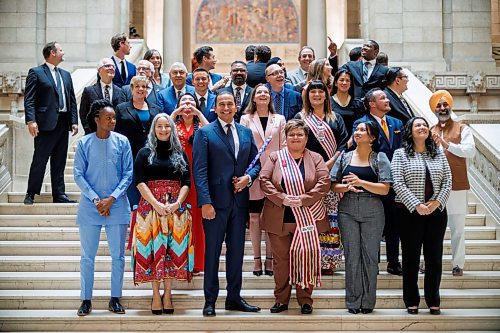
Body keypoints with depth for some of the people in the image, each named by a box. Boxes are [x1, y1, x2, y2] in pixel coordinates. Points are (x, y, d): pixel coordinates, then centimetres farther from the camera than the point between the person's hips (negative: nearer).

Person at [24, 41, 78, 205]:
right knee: (39, 160, -3)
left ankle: (59, 195, 13)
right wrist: (30, 121, -18)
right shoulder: (36, 73, -1)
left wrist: (74, 121, 7)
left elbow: (72, 99, 17)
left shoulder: (66, 75, 18)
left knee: (59, 162, 9)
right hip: (46, 124, -6)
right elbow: (29, 100, -8)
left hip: (63, 124, 6)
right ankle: (30, 194, 6)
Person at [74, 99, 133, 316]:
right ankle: (86, 299, 13)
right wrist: (95, 199, -12)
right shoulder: (84, 144, -1)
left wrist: (112, 198, -11)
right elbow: (78, 175, -2)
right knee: (87, 255, 5)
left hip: (117, 206, 1)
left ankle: (115, 298, 16)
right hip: (89, 206, 0)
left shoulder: (122, 142, 0)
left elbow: (128, 174, 0)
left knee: (118, 255, 5)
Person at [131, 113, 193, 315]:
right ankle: (156, 295, 2)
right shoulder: (145, 153, 7)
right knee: (152, 249, -4)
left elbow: (186, 183, 5)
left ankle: (167, 293, 6)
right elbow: (140, 182, -2)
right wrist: (156, 204, -14)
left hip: (176, 208, 1)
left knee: (172, 249, -1)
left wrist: (177, 203, -12)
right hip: (151, 206, -1)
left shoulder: (180, 154, 12)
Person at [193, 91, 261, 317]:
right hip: (216, 201, -5)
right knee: (212, 251, 2)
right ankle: (210, 301, 9)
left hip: (239, 200, 5)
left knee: (237, 250, 10)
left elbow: (255, 163, 17)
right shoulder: (205, 133, -3)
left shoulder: (246, 133, 12)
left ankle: (234, 298, 19)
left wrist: (248, 177, -6)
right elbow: (199, 170, -9)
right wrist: (205, 202, -17)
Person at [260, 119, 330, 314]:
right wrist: (283, 199, -15)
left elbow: (324, 182, -5)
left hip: (307, 219, 0)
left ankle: (305, 300, 11)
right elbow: (264, 180, -2)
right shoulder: (275, 157, 8)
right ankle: (281, 300, 14)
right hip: (279, 219, 1)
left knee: (306, 258, 1)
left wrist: (303, 199, -16)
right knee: (281, 259, 5)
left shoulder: (315, 158, 7)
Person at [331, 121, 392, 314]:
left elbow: (385, 189, -7)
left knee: (370, 255, 2)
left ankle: (368, 301, 11)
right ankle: (353, 302, 9)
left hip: (372, 213, -2)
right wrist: (346, 187, -12)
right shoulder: (344, 157, 10)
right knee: (351, 255, 2)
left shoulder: (380, 158, 2)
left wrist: (361, 182, -18)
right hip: (347, 211, 2)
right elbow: (333, 186, 9)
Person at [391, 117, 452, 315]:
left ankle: (433, 301, 14)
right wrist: (416, 205, -16)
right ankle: (411, 301, 11)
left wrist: (437, 202, -9)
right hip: (410, 211, -3)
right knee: (411, 256, 3)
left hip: (436, 211, 3)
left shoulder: (439, 154, 11)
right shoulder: (400, 154, 1)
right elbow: (398, 183, -8)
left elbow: (447, 182, 6)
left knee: (434, 256, 4)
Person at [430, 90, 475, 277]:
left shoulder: (462, 129, 5)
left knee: (457, 228, 0)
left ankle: (458, 264, 7)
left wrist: (447, 144, -17)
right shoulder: (430, 132, 15)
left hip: (457, 186, -3)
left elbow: (470, 151, -9)